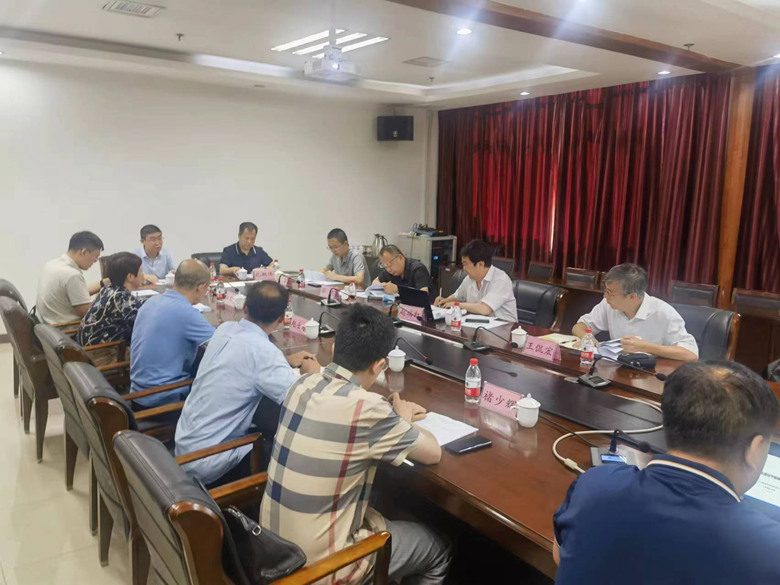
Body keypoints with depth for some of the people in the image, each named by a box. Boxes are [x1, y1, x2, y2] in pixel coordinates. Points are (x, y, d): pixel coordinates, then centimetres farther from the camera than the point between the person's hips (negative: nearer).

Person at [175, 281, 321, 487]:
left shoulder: (225, 329, -2)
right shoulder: (262, 350, -24)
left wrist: (286, 360, 11)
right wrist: (312, 371, -6)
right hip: (207, 463, -7)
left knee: (269, 434, 20)